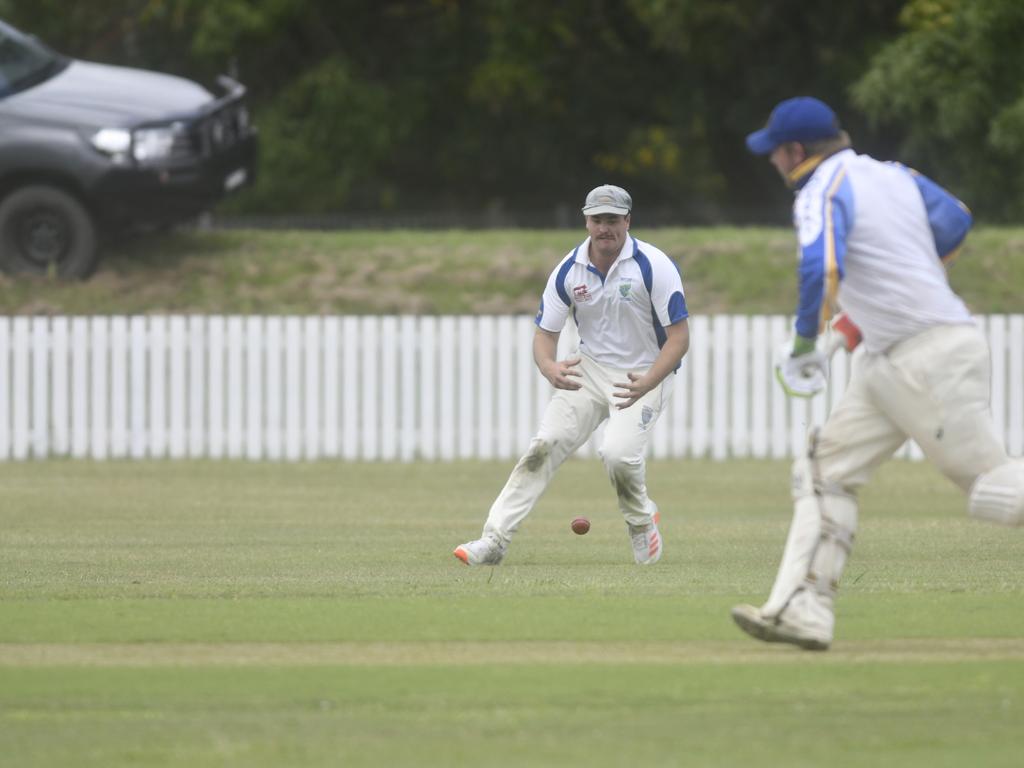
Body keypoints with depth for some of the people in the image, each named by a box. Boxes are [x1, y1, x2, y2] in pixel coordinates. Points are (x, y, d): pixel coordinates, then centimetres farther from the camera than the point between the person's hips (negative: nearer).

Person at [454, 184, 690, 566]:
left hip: (644, 375, -4)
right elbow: (544, 333, -1)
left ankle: (642, 523, 6)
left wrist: (646, 385, -32)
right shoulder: (569, 270, -6)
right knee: (545, 444, -12)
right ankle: (495, 539, -13)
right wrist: (550, 368, -26)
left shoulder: (655, 266, -18)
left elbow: (679, 336, -17)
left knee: (617, 452, -25)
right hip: (589, 369, 4)